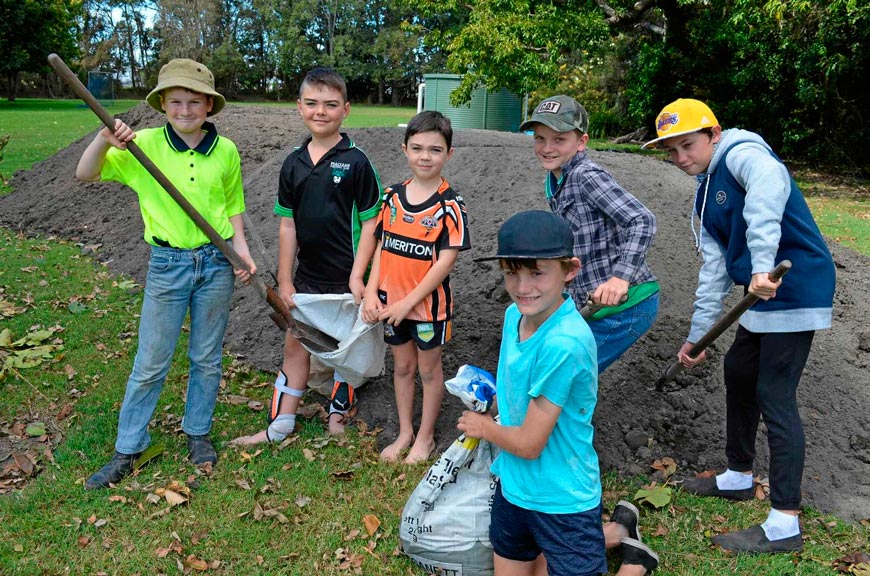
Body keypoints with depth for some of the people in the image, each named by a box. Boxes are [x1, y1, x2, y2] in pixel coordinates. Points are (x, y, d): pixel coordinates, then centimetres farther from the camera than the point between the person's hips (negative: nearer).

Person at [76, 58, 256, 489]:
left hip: (216, 263, 2)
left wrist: (241, 248, -2)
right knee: (150, 363, 6)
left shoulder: (225, 150, -1)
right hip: (167, 263, -1)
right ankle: (128, 448, 22)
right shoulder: (145, 144, -6)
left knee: (207, 358, 13)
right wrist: (104, 140, -24)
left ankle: (197, 432, 33)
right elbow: (84, 174, -6)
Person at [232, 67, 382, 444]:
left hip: (347, 278, -4)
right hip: (307, 277, 4)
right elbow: (288, 226, 5)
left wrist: (357, 276, -14)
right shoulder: (293, 164, 2)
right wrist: (285, 281, 4)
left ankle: (339, 413, 35)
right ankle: (279, 427, 24)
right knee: (295, 346, 12)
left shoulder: (356, 162, -11)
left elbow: (370, 223, -10)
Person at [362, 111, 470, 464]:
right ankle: (404, 433, 36)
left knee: (428, 369, 13)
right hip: (391, 303, 5)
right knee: (402, 367, 18)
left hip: (429, 304, -4)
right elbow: (381, 247, 5)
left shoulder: (450, 206, -14)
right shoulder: (392, 197, 1)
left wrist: (408, 302, -18)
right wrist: (371, 292, -6)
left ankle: (425, 437, 30)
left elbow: (445, 262, -17)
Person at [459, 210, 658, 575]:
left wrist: (482, 427, -8)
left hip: (562, 500, -7)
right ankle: (614, 533, 40)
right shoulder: (515, 314, -6)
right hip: (513, 486, 8)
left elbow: (529, 443, -23)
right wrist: (496, 403, -1)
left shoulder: (564, 343, -31)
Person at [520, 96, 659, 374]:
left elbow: (642, 220, -26)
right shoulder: (555, 185, 11)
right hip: (594, 306, 9)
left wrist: (621, 278, -35)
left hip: (624, 304, -9)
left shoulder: (586, 176, -17)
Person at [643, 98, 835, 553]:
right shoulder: (705, 194, 14)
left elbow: (769, 186, -39)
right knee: (738, 371, 20)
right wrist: (697, 334, 12)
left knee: (774, 395, -8)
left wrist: (761, 264, -48)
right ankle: (739, 476, 39)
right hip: (765, 294, 10)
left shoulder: (742, 154, -13)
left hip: (795, 290, -10)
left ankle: (784, 525, 1)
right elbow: (715, 267, 14)